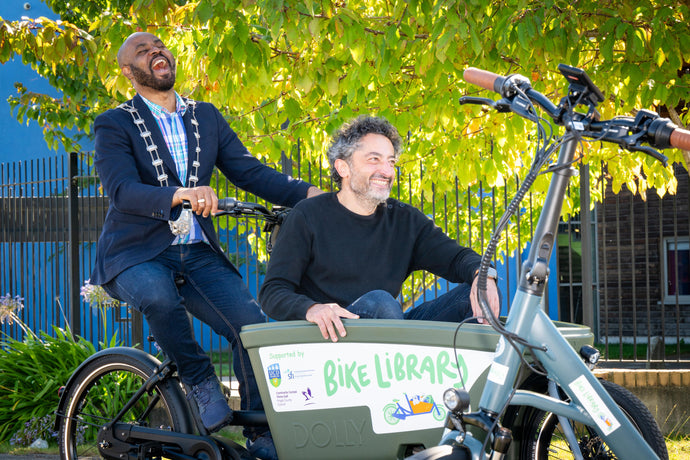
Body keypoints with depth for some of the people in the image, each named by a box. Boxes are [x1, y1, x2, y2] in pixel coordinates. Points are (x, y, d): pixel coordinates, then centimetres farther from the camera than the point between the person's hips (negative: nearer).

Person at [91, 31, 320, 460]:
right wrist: (180, 195, -37)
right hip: (136, 255, -4)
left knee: (252, 322, -20)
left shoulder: (207, 117, 15)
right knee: (159, 295, -38)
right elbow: (123, 191, -17)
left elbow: (249, 170, 6)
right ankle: (200, 381, -14)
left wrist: (308, 193, -12)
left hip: (198, 254, 4)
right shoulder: (114, 125, -1)